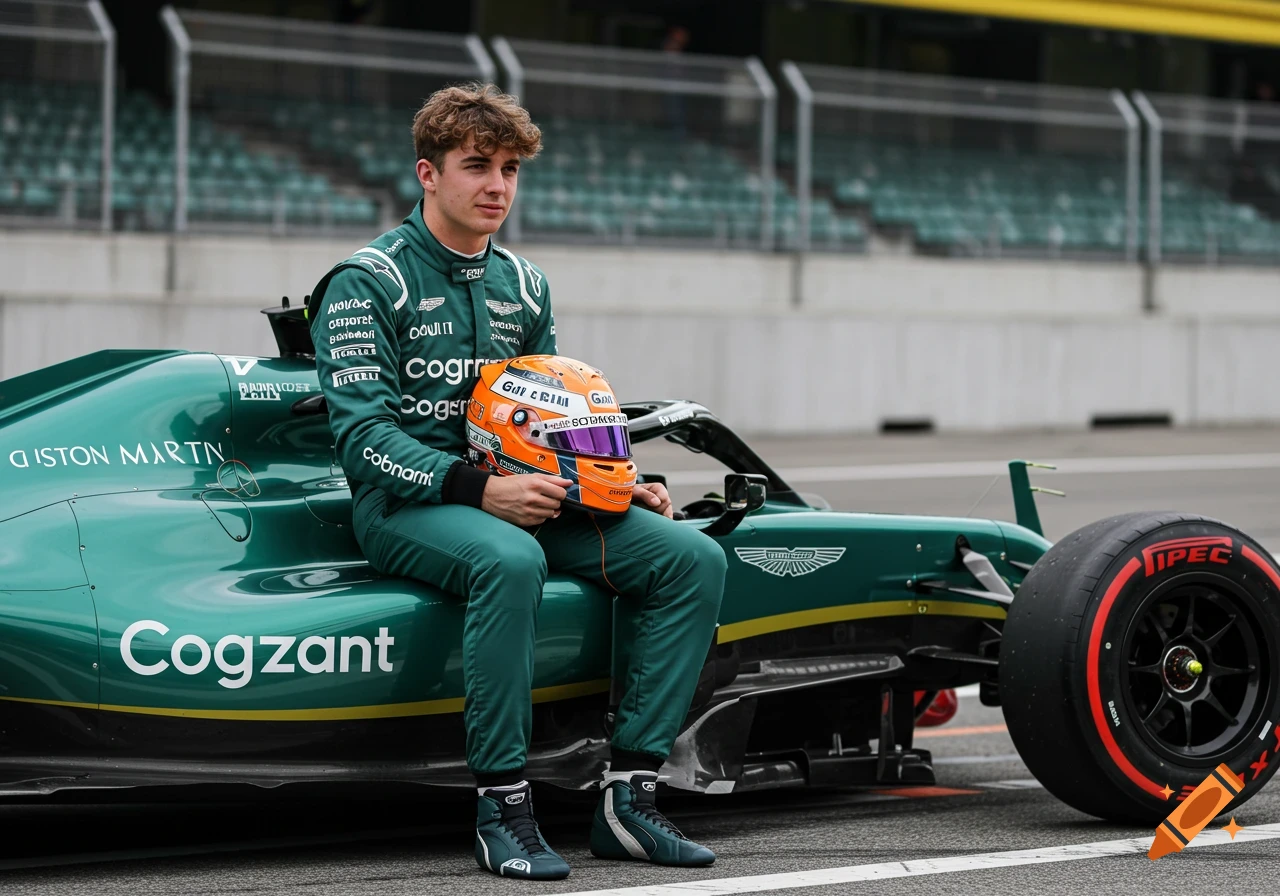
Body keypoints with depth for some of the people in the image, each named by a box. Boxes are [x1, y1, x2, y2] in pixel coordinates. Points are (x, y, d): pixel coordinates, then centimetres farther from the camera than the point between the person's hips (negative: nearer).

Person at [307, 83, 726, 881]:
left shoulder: (525, 286, 16)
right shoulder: (368, 283, -5)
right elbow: (363, 436, -14)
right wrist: (479, 490, -25)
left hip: (519, 496, 7)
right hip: (406, 506, -7)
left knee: (693, 557, -13)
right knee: (509, 559, -40)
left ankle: (629, 796, -16)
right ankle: (502, 807, -31)